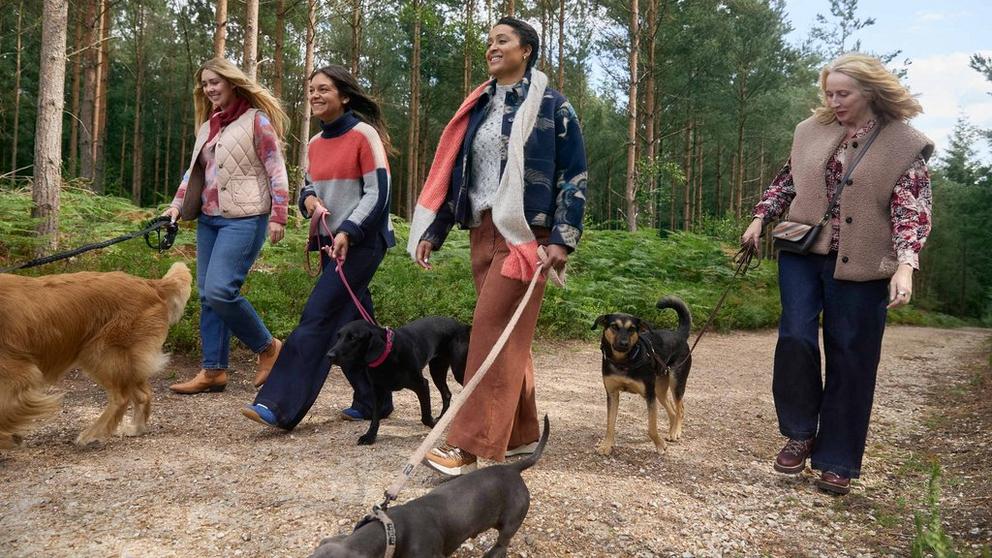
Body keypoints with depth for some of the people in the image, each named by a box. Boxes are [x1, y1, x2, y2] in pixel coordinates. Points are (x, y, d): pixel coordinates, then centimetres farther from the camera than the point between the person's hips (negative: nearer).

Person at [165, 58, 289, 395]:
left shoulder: (256, 119, -3)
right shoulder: (207, 126, 19)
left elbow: (276, 170, -7)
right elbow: (194, 171, 24)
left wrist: (277, 216, -13)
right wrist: (177, 204, 12)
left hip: (243, 218, -8)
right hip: (209, 218, 8)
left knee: (219, 290, -18)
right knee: (207, 295, 5)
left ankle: (267, 346, 2)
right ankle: (213, 370, 11)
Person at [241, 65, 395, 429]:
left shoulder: (365, 135, -9)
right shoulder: (315, 144, 11)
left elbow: (378, 193, -13)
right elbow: (308, 187, 20)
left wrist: (348, 232, -22)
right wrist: (309, 200, -5)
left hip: (363, 241, -7)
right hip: (333, 241, 8)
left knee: (319, 316, -13)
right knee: (353, 323, 10)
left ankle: (280, 406, -13)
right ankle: (374, 401, 22)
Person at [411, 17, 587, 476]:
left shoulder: (550, 106, 0)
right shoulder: (478, 107, 16)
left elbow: (574, 176, -3)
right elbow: (452, 172, 16)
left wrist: (563, 239, -12)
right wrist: (431, 232, 9)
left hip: (522, 235, -6)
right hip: (481, 233, 6)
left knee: (493, 331, -11)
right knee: (508, 338, 9)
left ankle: (471, 444, -8)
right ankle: (521, 435, 20)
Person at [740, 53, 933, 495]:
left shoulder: (907, 146, -3)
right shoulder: (812, 130, 6)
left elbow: (912, 212, -8)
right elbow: (787, 181, 19)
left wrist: (905, 265, -20)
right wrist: (760, 218, 12)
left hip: (859, 265, -2)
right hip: (802, 253, 3)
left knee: (850, 360, 4)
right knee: (796, 336, -12)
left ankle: (837, 462, 17)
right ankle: (800, 433, 12)